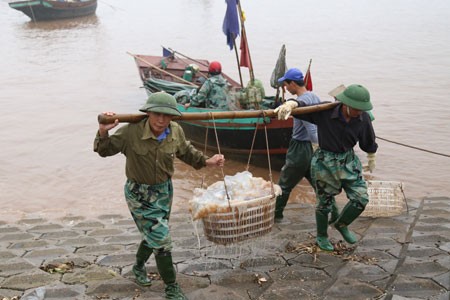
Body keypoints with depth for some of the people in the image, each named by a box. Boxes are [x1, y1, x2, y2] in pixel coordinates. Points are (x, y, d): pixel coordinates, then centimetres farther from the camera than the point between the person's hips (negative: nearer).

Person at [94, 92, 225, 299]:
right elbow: (105, 150, -12)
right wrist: (103, 132, -32)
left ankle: (139, 267, 53)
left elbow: (186, 152, 9)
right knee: (161, 239, -6)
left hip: (164, 190, 5)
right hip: (139, 193, -5)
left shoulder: (175, 131, -11)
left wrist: (207, 161, -2)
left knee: (153, 235, 23)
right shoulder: (131, 132, -24)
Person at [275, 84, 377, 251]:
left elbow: (368, 142, 8)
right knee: (324, 202, 9)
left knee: (361, 198, -2)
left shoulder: (363, 118, -10)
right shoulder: (324, 112, -22)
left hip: (349, 162, 4)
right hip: (325, 162, -4)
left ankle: (341, 224, 27)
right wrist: (288, 105, -40)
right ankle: (321, 237, 34)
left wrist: (372, 159, 25)